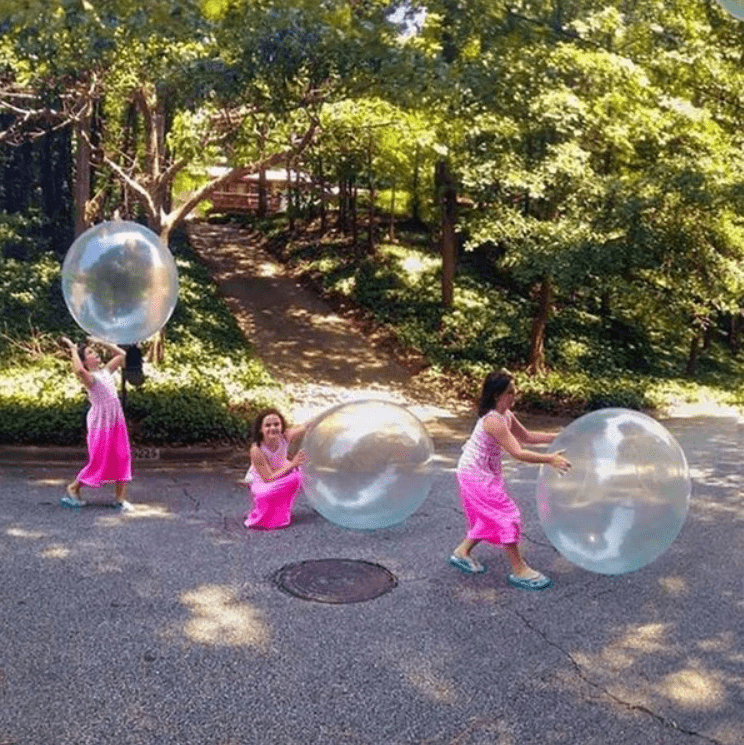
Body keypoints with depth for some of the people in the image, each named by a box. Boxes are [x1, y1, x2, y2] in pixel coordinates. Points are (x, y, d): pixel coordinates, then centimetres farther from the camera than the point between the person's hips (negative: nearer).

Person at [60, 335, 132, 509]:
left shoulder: (106, 371, 10)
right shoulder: (89, 377, -11)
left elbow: (121, 354, 20)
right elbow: (78, 370, -36)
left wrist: (100, 342, 14)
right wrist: (74, 350, -21)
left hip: (117, 421, 7)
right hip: (100, 423, -7)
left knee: (122, 458, 3)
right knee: (99, 460, -1)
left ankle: (120, 498, 8)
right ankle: (73, 488, 19)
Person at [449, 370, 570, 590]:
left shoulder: (506, 415, 2)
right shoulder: (493, 421, -29)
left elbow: (527, 436, 12)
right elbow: (517, 452, -31)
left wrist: (558, 437, 5)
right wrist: (549, 459, -32)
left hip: (486, 473, 10)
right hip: (476, 475, -10)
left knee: (490, 516, 19)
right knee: (508, 516, -5)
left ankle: (462, 552, 31)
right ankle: (519, 570, 4)